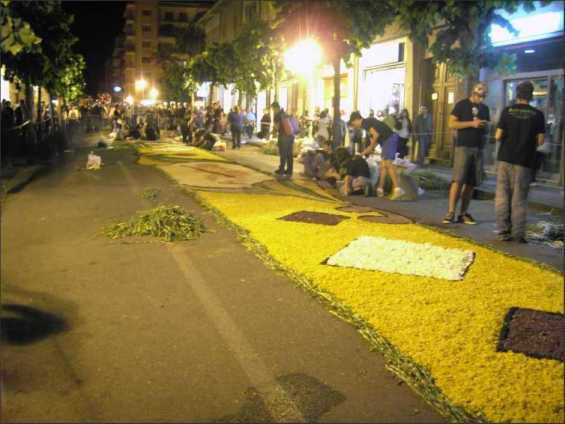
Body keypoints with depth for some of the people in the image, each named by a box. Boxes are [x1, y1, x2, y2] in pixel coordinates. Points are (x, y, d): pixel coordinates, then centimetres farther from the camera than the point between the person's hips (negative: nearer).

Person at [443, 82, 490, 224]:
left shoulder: (485, 108, 18)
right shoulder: (462, 105, 2)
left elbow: (487, 127, 25)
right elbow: (452, 123, -6)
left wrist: (485, 126, 1)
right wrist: (472, 123, -15)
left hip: (478, 148, 5)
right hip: (463, 147, -5)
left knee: (471, 183, 3)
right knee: (458, 180, -12)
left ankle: (463, 213, 7)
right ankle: (450, 213, -12)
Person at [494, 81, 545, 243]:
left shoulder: (507, 111, -2)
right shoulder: (537, 114, -2)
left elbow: (498, 136, -4)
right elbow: (540, 141, -3)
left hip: (505, 158, 1)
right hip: (524, 161, 0)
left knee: (502, 196, 7)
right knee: (519, 198, 5)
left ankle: (503, 231, 6)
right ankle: (518, 233, 5)